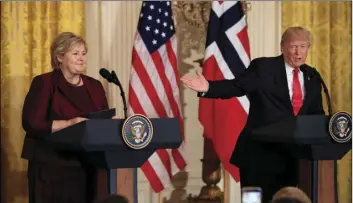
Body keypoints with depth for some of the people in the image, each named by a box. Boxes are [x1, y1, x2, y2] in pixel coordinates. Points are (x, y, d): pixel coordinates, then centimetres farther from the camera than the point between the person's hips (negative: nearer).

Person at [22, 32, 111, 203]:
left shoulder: (94, 86, 14)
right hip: (52, 168, -5)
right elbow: (31, 123, -13)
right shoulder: (44, 83, -3)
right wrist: (68, 123, -23)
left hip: (88, 169, 5)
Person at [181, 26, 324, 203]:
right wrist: (208, 88, -29)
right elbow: (236, 86, -12)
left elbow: (316, 113, 15)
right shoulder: (263, 67, -4)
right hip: (260, 153, -5)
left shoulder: (313, 76, 12)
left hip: (292, 155, 5)